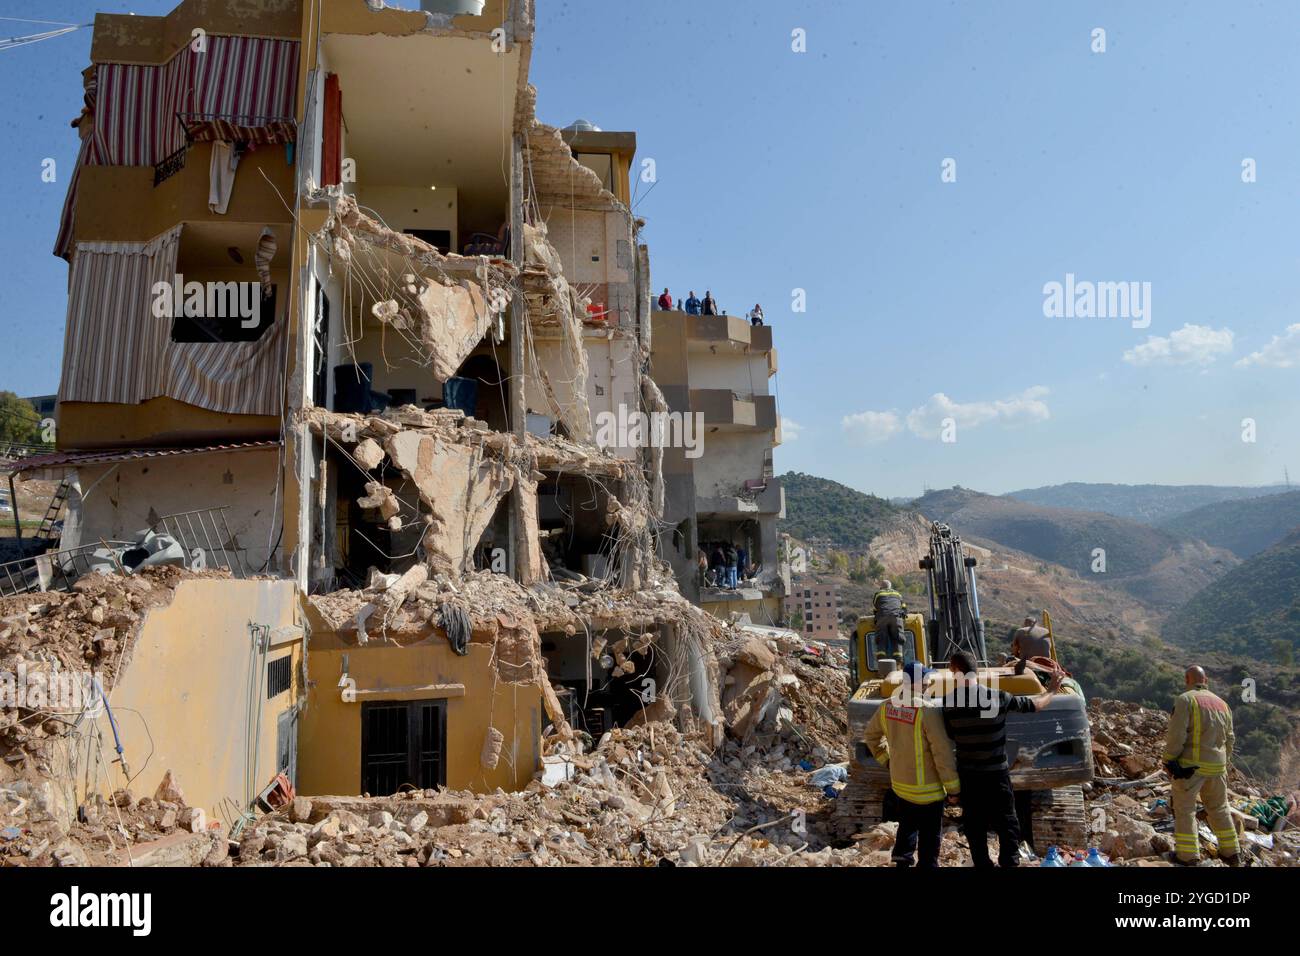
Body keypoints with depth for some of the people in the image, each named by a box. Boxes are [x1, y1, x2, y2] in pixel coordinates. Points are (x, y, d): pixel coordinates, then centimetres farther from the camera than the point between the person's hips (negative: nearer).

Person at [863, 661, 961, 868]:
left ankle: (902, 861, 38)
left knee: (906, 827, 28)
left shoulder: (887, 707, -6)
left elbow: (871, 735, 10)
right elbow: (943, 754, -21)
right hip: (927, 791, -6)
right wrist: (953, 788, -10)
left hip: (899, 785, 6)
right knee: (930, 839, 11)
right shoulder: (928, 712, -27)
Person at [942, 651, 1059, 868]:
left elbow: (949, 735, -2)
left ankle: (982, 864, 22)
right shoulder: (997, 697, -15)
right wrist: (1051, 691, 18)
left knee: (974, 825, 14)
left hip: (967, 774, 1)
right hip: (996, 773, -1)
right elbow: (1033, 705, 0)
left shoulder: (948, 702, -12)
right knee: (1007, 824, 13)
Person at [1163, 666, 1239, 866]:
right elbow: (1230, 739, 14)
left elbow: (1176, 734, -16)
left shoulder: (1186, 699, -11)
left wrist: (1169, 761, -7)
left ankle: (1188, 854, 6)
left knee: (1184, 808, 5)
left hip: (1191, 766, -6)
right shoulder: (1222, 703, 10)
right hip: (1217, 766, 6)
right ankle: (1230, 852, 30)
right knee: (1219, 808, 21)